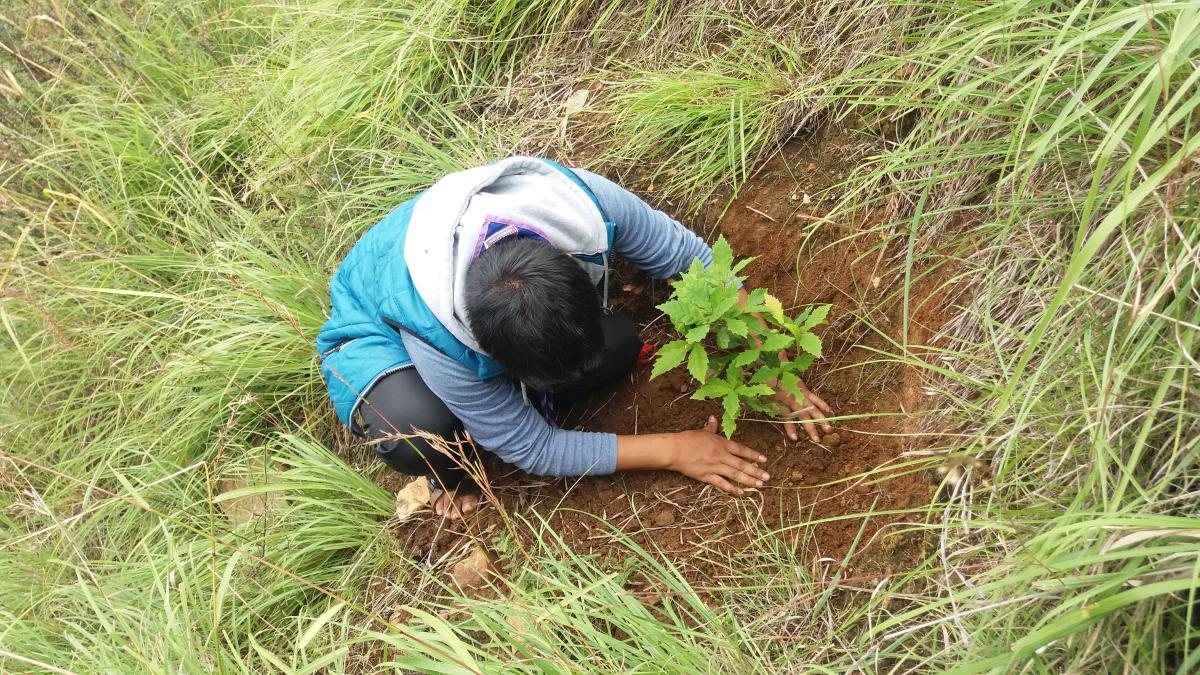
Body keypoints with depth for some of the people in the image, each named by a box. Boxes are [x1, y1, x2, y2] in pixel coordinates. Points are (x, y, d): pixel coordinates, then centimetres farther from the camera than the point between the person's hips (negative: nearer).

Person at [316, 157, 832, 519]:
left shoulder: (583, 200, -36)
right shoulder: (438, 342, -42)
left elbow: (690, 259, -19)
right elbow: (533, 448, -28)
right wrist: (673, 451, -26)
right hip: (379, 330, -4)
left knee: (619, 346, -20)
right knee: (415, 433, -38)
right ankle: (450, 465, -2)